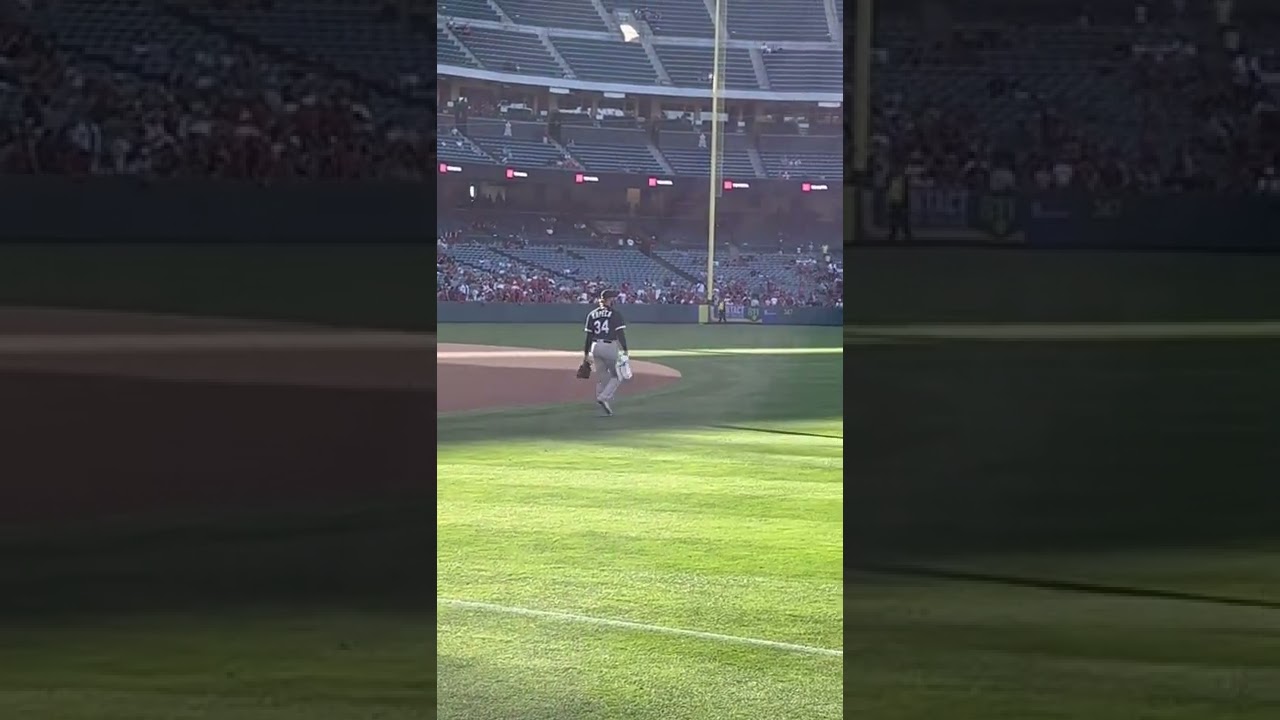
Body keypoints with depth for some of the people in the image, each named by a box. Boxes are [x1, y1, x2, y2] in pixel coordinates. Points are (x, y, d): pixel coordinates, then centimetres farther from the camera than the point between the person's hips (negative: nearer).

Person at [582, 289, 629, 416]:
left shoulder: (592, 314, 10)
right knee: (617, 376, 5)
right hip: (610, 347, -5)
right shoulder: (615, 313, -5)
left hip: (595, 347, 5)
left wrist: (586, 353, 12)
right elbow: (620, 333, -11)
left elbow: (589, 335, 9)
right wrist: (625, 350, -11)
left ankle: (607, 408, 12)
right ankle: (604, 397, -16)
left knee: (601, 377, 12)